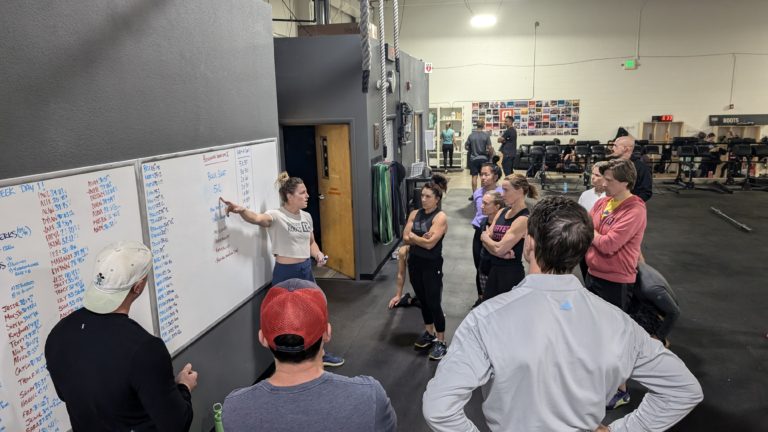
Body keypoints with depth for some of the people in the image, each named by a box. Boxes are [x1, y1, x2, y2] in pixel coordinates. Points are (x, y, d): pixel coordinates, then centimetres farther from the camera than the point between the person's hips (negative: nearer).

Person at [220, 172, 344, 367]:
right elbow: (258, 219, -38)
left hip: (306, 270, 7)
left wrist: (318, 255, -4)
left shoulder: (306, 216, 6)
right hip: (285, 273, -7)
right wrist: (242, 211, -59)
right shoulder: (277, 216, -16)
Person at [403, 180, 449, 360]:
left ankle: (441, 342, 12)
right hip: (414, 262, 6)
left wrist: (413, 236, -8)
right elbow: (405, 238, -4)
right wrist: (421, 238, -19)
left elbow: (430, 243, -23)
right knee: (423, 300, 18)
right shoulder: (414, 214, 4)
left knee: (434, 303, -1)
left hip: (432, 265, -6)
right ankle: (429, 333, 35)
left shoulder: (440, 217, -14)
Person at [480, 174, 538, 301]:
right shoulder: (502, 212, 6)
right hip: (494, 269, 7)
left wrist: (484, 236, -3)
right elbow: (486, 241, 1)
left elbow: (499, 248, -22)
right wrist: (502, 253, -17)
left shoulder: (524, 219, -17)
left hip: (512, 273, -7)